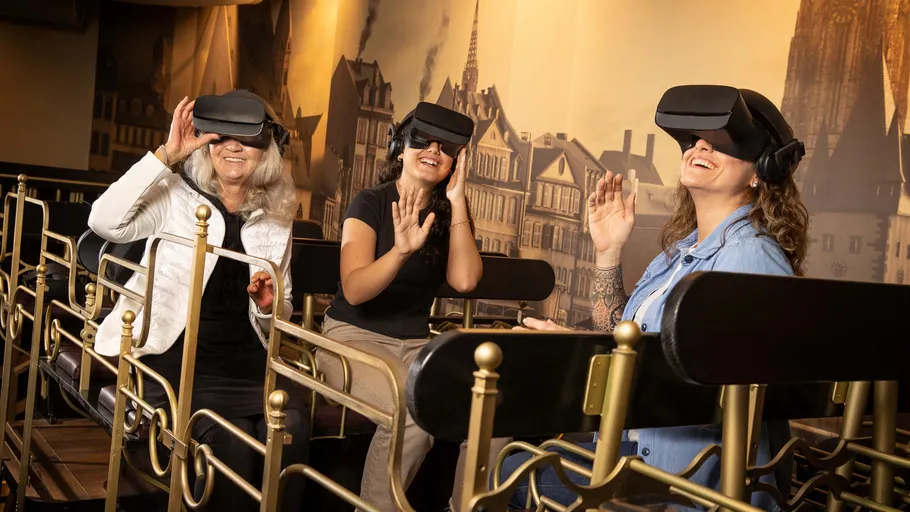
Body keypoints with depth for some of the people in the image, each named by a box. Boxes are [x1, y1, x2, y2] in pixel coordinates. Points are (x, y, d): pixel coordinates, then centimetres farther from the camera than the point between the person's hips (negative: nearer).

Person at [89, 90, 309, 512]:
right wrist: (165, 156, -14)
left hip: (247, 359, 3)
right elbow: (104, 222, -14)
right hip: (179, 355, -3)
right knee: (230, 438, -30)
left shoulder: (275, 221, 15)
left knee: (292, 426, -28)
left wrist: (269, 307, -2)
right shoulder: (175, 196, 6)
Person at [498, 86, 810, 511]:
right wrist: (608, 250, 6)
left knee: (509, 475, -10)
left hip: (698, 477, -8)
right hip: (638, 444, 8)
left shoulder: (749, 257, -18)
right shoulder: (682, 250, 11)